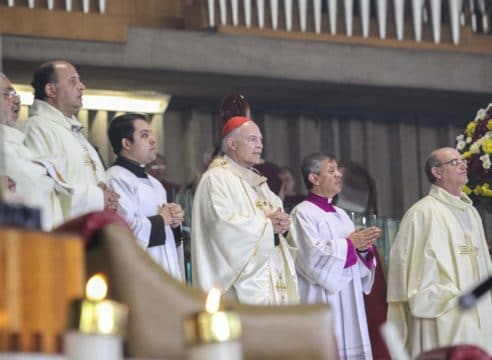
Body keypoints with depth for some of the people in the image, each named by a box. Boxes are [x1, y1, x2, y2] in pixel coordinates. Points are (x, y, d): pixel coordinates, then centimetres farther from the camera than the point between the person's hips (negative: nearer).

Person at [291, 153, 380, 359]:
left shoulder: (340, 215, 18)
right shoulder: (303, 213, -5)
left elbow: (357, 265, 19)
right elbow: (312, 255, -17)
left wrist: (363, 248, -3)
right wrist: (349, 243, -13)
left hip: (348, 302, 8)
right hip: (321, 302, -8)